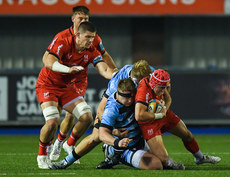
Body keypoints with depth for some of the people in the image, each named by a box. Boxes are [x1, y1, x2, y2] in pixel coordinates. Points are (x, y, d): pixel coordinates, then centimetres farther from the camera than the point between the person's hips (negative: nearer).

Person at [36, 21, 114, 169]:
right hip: (48, 86, -6)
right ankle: (42, 155, -2)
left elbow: (104, 69, -18)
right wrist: (68, 69, -56)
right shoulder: (63, 44, -23)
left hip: (68, 87, 6)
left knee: (87, 117, -9)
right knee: (53, 121, -25)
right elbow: (49, 63, -38)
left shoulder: (91, 52, -7)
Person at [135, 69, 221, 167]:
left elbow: (168, 98, 7)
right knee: (163, 159, -21)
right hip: (149, 122, -8)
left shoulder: (159, 84, -10)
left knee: (186, 134, 24)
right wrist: (159, 115, -31)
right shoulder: (144, 92, -36)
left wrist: (165, 109, -16)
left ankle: (200, 158, 50)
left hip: (163, 115, 8)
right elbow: (139, 116, -44)